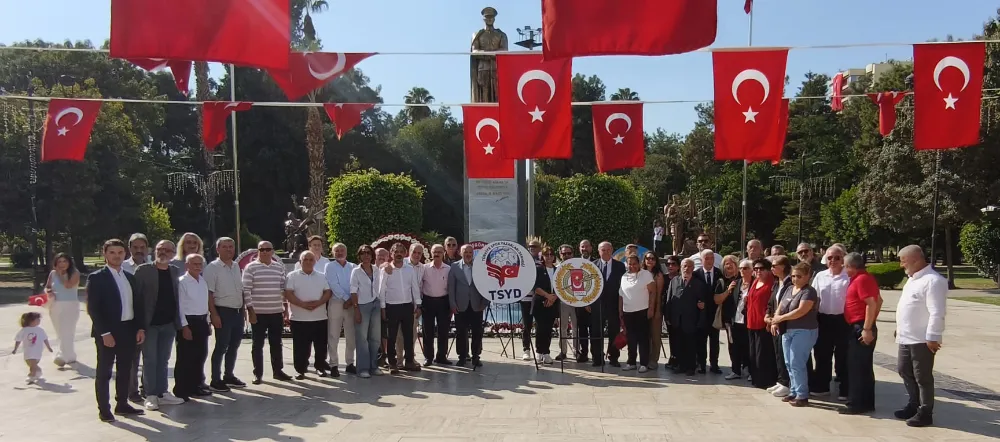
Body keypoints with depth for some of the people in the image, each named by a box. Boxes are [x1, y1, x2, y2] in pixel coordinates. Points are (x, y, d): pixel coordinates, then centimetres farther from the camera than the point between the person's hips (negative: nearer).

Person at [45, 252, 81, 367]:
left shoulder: (75, 273, -5)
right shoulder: (53, 274, 7)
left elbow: (68, 285, -19)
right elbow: (47, 287, 13)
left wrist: (60, 274, -9)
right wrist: (48, 292, -9)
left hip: (70, 306, -5)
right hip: (55, 306, 5)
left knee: (66, 332, -14)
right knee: (61, 333, 11)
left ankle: (63, 356, -23)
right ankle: (70, 356, 21)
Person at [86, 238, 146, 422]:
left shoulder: (130, 277, 12)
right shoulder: (96, 278, -6)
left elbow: (137, 305, 14)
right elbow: (92, 308, -12)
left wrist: (140, 328, 4)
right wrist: (105, 333, -17)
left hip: (129, 330, 6)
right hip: (107, 332, -6)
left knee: (125, 370, 13)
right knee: (104, 372, 4)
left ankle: (122, 404, 24)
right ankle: (104, 409, 12)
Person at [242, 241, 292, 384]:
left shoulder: (279, 267, 8)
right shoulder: (250, 267, -4)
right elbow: (246, 290, -7)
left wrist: (286, 307, 10)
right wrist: (250, 310, -12)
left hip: (277, 312, 4)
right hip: (258, 312, -4)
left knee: (276, 343, 11)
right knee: (257, 344, 3)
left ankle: (277, 371, 21)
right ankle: (258, 374, 11)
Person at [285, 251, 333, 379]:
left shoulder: (322, 276, 10)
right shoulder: (292, 276, 0)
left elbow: (328, 292, 4)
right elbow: (288, 294, -7)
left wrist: (318, 303, -13)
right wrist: (303, 304, -18)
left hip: (320, 317, 3)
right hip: (299, 318, -3)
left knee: (321, 345, 8)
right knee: (301, 347, 1)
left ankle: (320, 366, 23)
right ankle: (301, 370, 11)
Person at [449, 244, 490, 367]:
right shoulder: (454, 267, 3)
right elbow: (451, 287, 2)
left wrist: (485, 303, -2)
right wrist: (453, 305, -4)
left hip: (477, 306, 0)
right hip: (461, 306, 0)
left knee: (477, 333, 4)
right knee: (461, 333, 5)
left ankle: (476, 357, 15)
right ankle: (462, 357, 16)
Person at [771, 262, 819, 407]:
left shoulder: (809, 292, -12)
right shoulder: (789, 289, 13)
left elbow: (801, 311, -23)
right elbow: (780, 307, 12)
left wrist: (781, 318, -16)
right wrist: (775, 321, -7)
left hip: (804, 331, -8)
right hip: (787, 331, 8)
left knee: (796, 363, -9)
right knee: (789, 363, 10)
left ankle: (802, 396, -1)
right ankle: (794, 392, 20)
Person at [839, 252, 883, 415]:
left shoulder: (861, 279, -15)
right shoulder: (863, 278, 16)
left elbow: (871, 304, -23)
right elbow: (879, 301, 23)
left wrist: (867, 329, -24)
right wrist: (869, 325, 22)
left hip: (860, 328, -11)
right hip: (861, 327, 11)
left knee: (857, 367, -6)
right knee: (864, 367, 13)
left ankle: (857, 404, -2)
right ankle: (867, 403, 19)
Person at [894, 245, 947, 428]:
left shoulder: (933, 281, -18)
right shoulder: (913, 279, 13)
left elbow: (936, 313, -22)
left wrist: (932, 337, -23)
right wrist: (899, 328, 22)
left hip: (922, 340, -10)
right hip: (906, 338, 10)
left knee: (923, 377, 2)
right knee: (905, 372, 18)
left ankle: (925, 413, 13)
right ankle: (914, 405, 32)